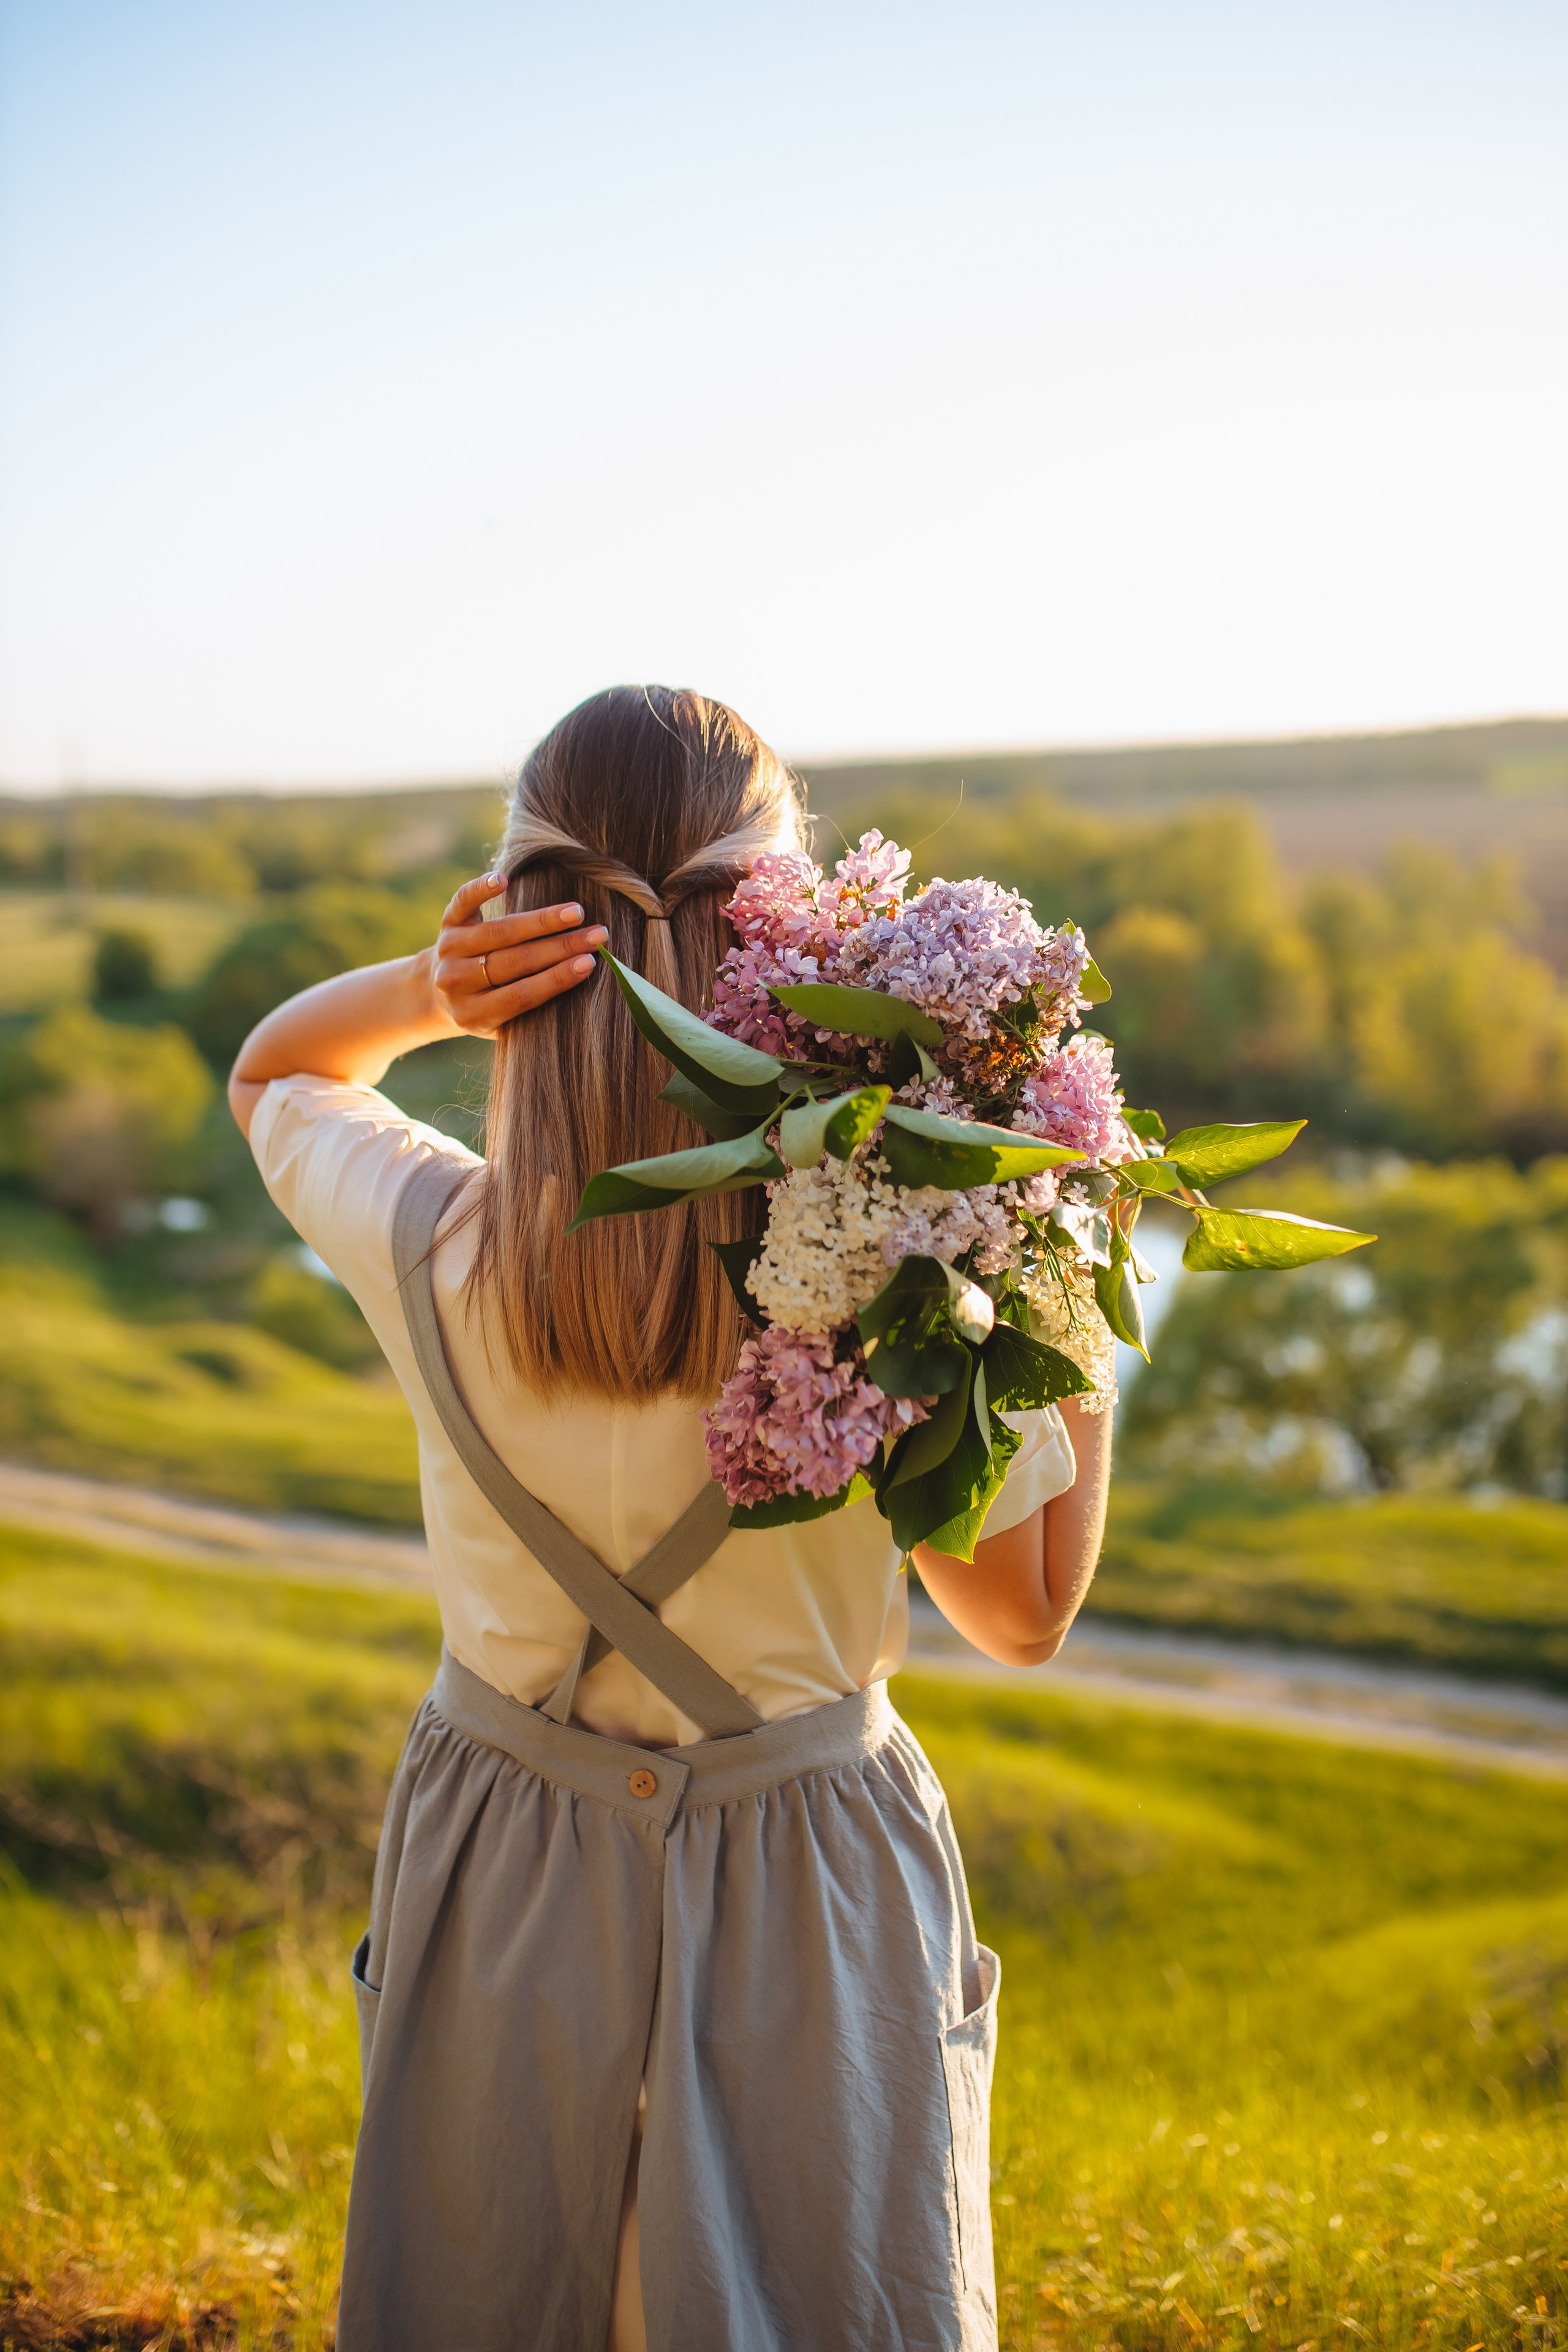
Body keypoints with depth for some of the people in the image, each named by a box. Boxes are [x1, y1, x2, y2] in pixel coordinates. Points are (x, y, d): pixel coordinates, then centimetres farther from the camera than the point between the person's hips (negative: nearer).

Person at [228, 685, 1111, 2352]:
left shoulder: (428, 1246, -19)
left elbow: (271, 1072, 6)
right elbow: (1025, 1615, -6)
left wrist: (426, 991, -15)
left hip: (508, 1889, 2)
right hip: (812, 1896, -1)